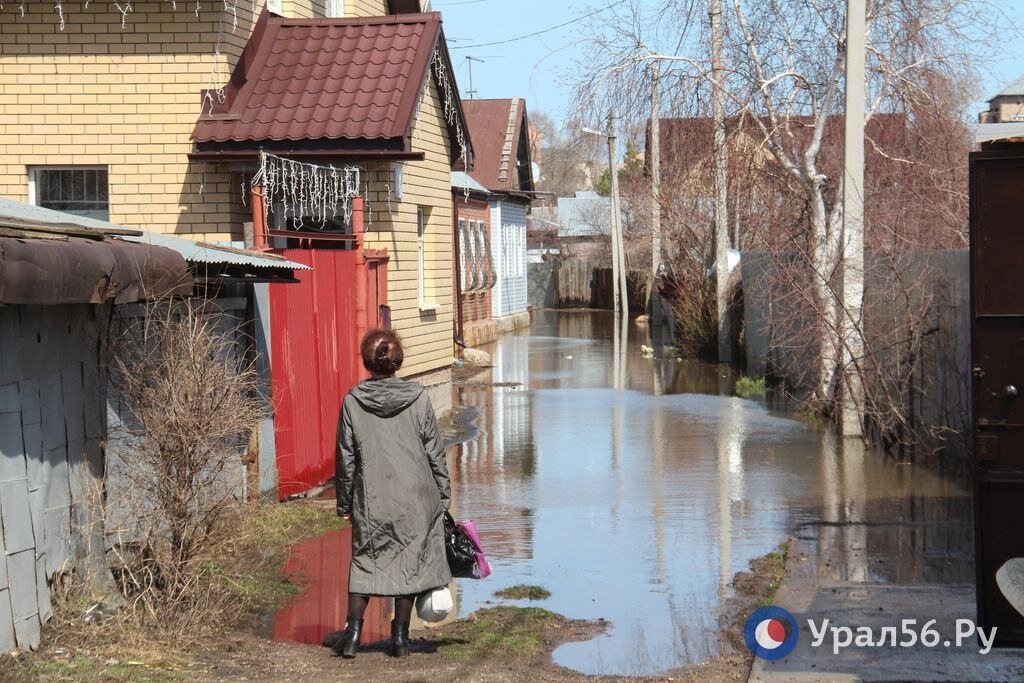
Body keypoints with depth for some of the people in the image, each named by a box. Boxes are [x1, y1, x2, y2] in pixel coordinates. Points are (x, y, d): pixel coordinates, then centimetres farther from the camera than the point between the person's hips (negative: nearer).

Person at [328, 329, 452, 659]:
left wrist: (344, 502, 10)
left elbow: (346, 458, 0)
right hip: (415, 498, 0)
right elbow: (434, 452, -2)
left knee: (365, 560, 13)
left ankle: (353, 632, 8)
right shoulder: (418, 398, -6)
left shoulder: (353, 401, -6)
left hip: (371, 500, 0)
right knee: (409, 561, 9)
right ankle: (400, 637, 12)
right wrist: (443, 495, 9)